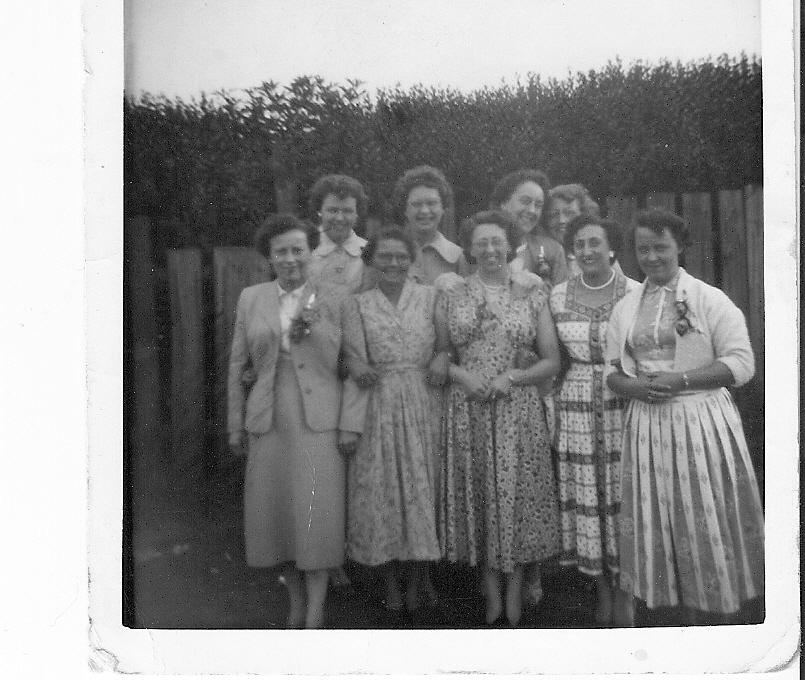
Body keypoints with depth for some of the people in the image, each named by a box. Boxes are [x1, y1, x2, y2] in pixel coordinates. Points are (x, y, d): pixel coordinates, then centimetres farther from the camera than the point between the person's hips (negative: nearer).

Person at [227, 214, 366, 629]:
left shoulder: (332, 303, 1)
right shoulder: (250, 299, 8)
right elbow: (237, 365, 11)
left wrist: (351, 423, -8)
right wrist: (236, 424, 8)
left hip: (320, 422, -3)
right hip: (268, 423, 3)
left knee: (318, 515, -4)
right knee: (277, 514, 7)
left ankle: (315, 615, 8)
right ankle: (296, 604, 24)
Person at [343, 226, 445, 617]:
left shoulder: (429, 297, 5)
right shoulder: (359, 304, 4)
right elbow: (356, 361, -3)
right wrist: (358, 368, -23)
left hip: (422, 407, 0)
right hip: (378, 410, 0)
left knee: (422, 488, 4)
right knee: (381, 491, 4)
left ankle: (417, 580, 21)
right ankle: (391, 582, 21)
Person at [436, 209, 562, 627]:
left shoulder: (532, 296, 5)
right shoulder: (451, 298, 6)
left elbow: (552, 361, 5)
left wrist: (512, 377, -10)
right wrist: (462, 375, -10)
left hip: (518, 410, -1)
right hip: (468, 412, 1)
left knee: (517, 495, 1)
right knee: (477, 496, 5)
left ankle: (514, 592, 17)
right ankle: (492, 595, 19)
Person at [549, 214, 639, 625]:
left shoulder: (634, 293, -3)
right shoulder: (558, 296, 4)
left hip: (624, 404, -2)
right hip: (575, 405, 2)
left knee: (623, 493, 2)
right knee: (585, 493, 6)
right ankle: (601, 587, 22)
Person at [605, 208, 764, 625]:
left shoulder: (710, 300, -2)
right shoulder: (624, 308, 10)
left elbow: (741, 363, -8)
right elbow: (610, 369, 13)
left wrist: (680, 379, -17)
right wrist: (630, 386, -9)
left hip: (702, 422, -4)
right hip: (646, 426, 4)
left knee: (708, 525, 2)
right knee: (659, 525, 9)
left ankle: (716, 620, 20)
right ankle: (686, 621, 25)